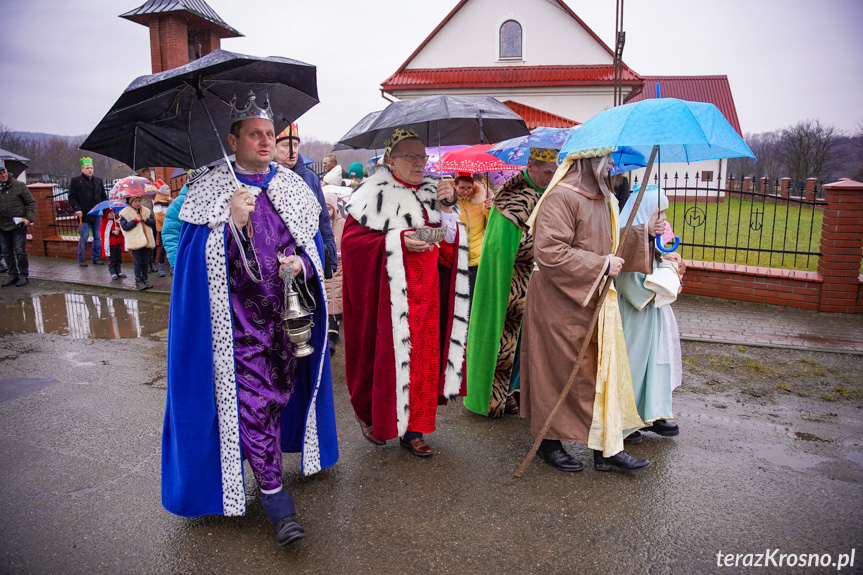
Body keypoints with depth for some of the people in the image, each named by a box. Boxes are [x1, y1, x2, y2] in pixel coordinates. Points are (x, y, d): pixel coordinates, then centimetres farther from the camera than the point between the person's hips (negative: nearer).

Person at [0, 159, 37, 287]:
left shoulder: (19, 185, -3)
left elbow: (31, 202, 0)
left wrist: (29, 218, -10)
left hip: (18, 225, -4)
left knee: (20, 251, -3)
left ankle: (24, 276, 8)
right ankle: (13, 275, 21)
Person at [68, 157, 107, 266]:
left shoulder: (98, 181, 16)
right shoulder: (75, 181, 2)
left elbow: (103, 197, 21)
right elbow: (72, 198, -1)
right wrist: (77, 209, -13)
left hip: (97, 215, 4)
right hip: (84, 215, -4)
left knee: (98, 237, 6)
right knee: (84, 237, -4)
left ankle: (96, 258, 15)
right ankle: (81, 259, 8)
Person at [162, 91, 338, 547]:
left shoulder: (292, 187, 9)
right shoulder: (209, 189, -1)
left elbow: (314, 244, 12)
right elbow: (194, 256, -8)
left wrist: (300, 264, -10)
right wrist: (229, 221, -24)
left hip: (287, 314, 4)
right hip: (237, 319, -3)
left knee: (280, 392, 14)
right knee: (250, 401, -5)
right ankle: (273, 493, 7)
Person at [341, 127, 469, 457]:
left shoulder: (432, 194, 14)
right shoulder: (375, 194, -3)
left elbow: (449, 247, 10)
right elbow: (352, 238, -11)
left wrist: (445, 208, -4)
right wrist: (397, 240, -20)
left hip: (426, 293, 5)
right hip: (389, 292, -5)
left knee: (424, 356, 6)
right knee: (387, 355, 1)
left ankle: (413, 430, 18)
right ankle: (371, 416, 26)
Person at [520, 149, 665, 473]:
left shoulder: (603, 200, 13)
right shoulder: (561, 198, -17)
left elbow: (611, 245, 22)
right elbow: (549, 252, -25)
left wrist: (645, 232, 6)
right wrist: (601, 265, -20)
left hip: (595, 302, 9)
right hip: (561, 303, -9)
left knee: (603, 371, 10)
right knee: (560, 373, 4)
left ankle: (607, 448, 21)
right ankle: (549, 444, 23)